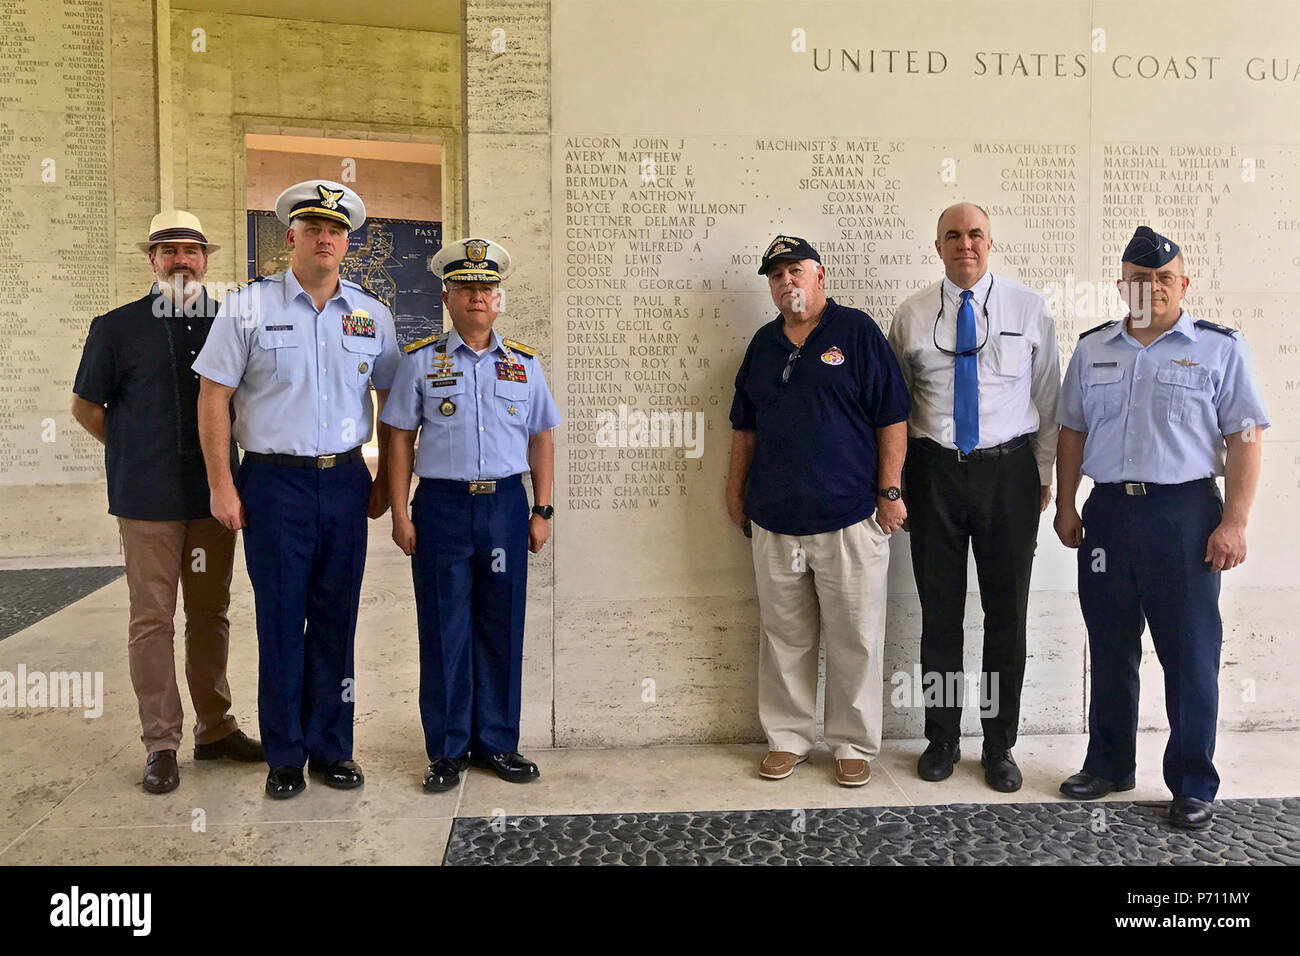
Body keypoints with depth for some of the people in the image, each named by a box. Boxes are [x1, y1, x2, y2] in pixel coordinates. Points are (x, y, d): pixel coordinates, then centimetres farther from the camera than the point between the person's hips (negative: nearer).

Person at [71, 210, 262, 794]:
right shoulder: (118, 327, 1)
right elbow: (86, 407, 9)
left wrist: (224, 457, 9)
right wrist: (134, 453, 8)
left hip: (214, 495, 3)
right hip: (148, 500, -2)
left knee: (211, 614, 11)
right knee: (152, 620, 2)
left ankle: (215, 728, 23)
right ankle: (160, 743, 12)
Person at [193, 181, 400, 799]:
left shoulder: (371, 314, 8)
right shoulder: (248, 306, 0)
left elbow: (392, 401, 14)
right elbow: (213, 396, -1)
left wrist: (386, 481, 10)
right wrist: (221, 486, -5)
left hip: (346, 481, 3)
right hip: (275, 481, -2)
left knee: (336, 619, 9)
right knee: (280, 620, 3)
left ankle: (330, 748, 22)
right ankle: (285, 754, 18)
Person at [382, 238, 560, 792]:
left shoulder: (524, 363, 10)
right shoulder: (420, 361, 4)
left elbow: (540, 439, 13)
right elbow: (401, 439, 3)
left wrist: (542, 511, 7)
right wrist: (400, 514, -3)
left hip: (506, 503, 2)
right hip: (441, 504, -2)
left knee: (501, 630, 7)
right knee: (444, 631, 3)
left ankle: (496, 743, 21)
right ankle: (447, 750, 16)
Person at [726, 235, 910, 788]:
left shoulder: (857, 332, -1)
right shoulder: (764, 343, 14)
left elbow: (892, 418, -4)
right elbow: (744, 426, 21)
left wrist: (890, 491, -8)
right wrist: (736, 488, 17)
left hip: (849, 517, -4)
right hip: (775, 519, 4)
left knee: (855, 638, 4)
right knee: (783, 637, 11)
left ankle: (854, 744, 18)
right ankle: (787, 738, 24)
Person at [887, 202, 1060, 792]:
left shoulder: (1028, 307, 4)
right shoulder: (912, 315, 5)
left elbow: (1048, 395, 7)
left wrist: (1044, 472, 3)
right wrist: (894, 481, 5)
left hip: (1008, 470, 0)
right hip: (934, 471, 1)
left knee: (1007, 612, 6)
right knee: (939, 611, 7)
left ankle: (1000, 745, 22)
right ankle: (942, 739, 24)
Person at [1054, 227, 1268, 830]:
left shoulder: (1220, 349, 0)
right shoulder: (1092, 349, 10)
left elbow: (1245, 439, -4)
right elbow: (1072, 432, 14)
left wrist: (1234, 523, -11)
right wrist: (1066, 507, 9)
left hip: (1184, 512, -3)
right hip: (1107, 510, 4)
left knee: (1190, 653, 3)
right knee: (1110, 649, 12)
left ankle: (1193, 785, 17)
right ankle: (1109, 764, 27)